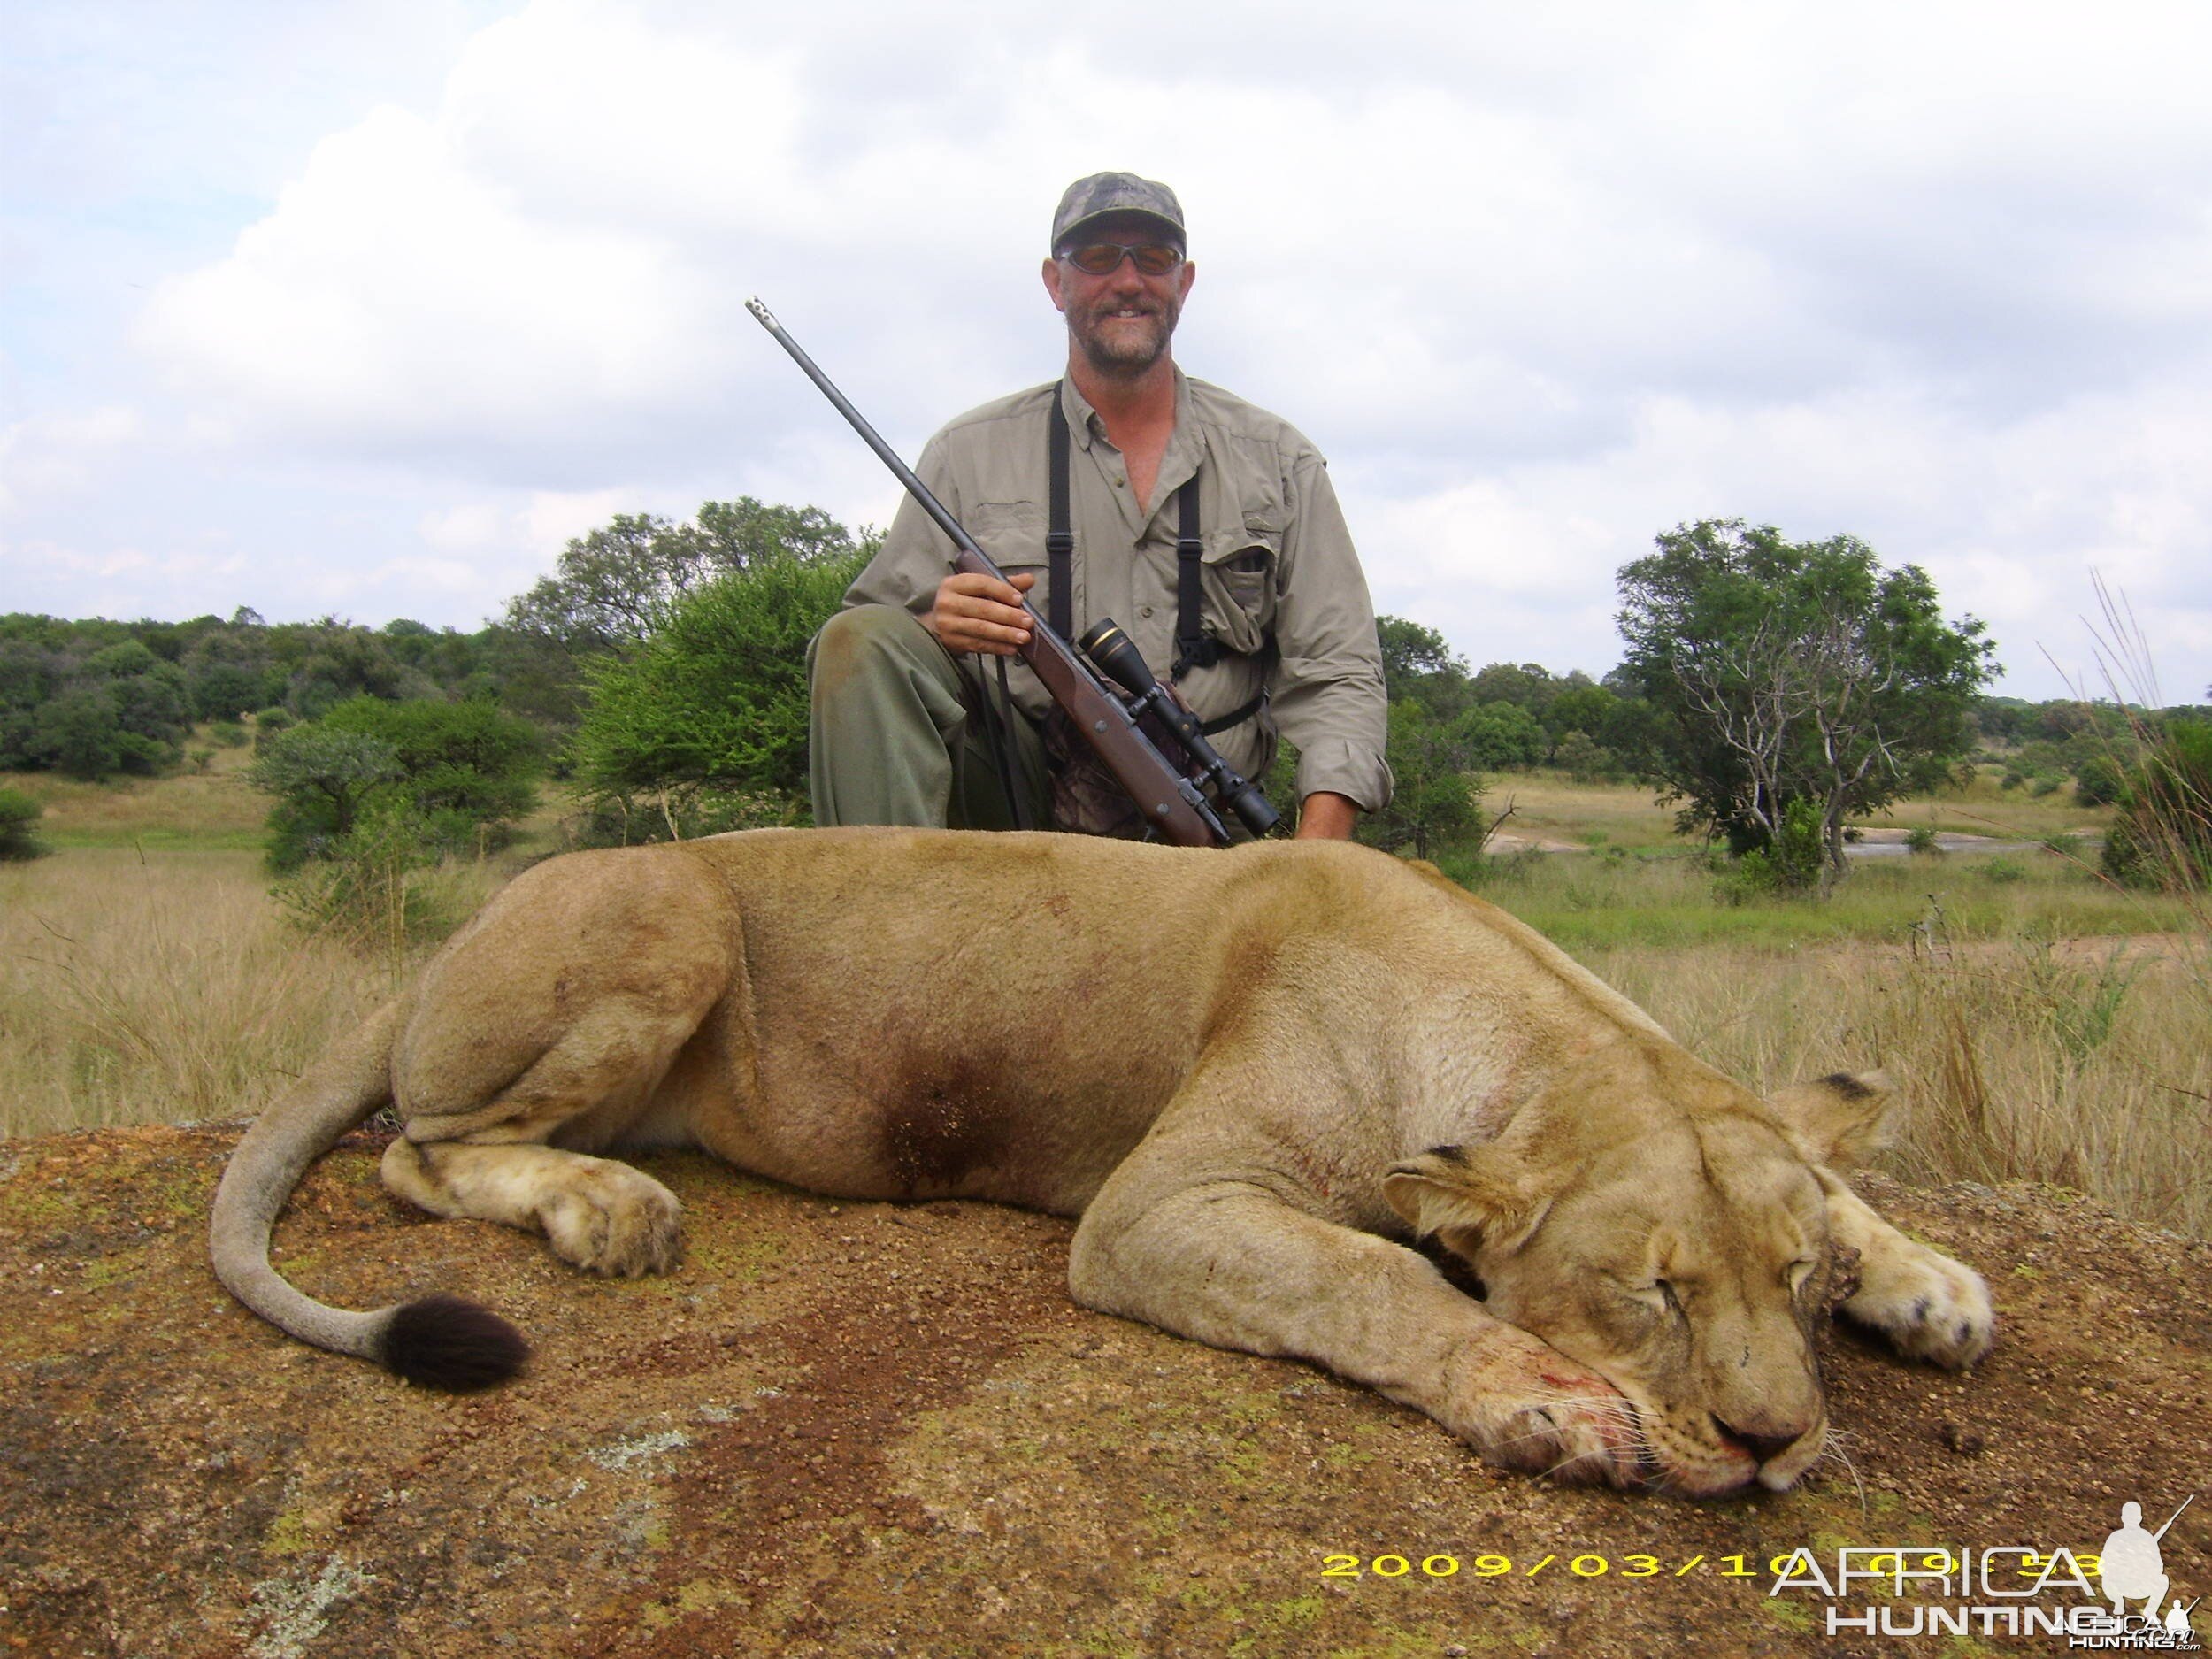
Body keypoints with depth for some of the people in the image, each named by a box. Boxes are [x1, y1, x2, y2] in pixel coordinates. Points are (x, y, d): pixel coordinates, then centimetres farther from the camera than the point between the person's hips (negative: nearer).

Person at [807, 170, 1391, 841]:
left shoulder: (1276, 459, 8)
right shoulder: (969, 455, 7)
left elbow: (1336, 672, 2)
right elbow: (870, 653, 6)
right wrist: (937, 630, -19)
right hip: (1013, 794, 0)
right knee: (860, 637, -23)